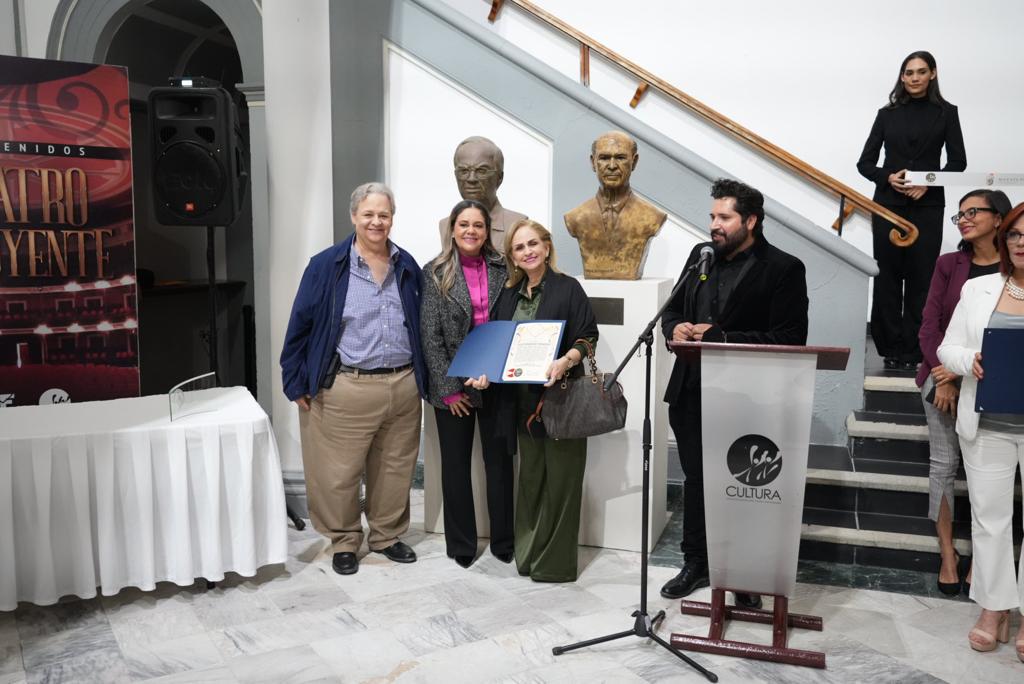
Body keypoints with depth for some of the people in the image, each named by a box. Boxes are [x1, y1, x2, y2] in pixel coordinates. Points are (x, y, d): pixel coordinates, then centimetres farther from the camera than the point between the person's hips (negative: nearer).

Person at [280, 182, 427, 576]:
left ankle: (387, 535, 32)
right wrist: (298, 383, -4)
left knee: (396, 469, 14)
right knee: (340, 473, 3)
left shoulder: (407, 267, 9)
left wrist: (422, 378, 12)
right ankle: (344, 542, 24)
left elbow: (421, 326, 15)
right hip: (347, 390, -4)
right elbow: (300, 326, -2)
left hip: (404, 386, 4)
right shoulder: (326, 266, -3)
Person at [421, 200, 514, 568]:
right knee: (456, 464, 10)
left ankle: (504, 540, 24)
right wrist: (448, 388, -10)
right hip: (453, 384, -1)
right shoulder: (435, 273, -2)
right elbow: (430, 335, -6)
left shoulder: (502, 269, 4)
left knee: (500, 461, 9)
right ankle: (461, 544, 24)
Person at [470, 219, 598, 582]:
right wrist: (485, 372, -1)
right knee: (530, 476, 14)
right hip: (523, 401, 6)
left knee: (560, 479, 1)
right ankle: (530, 554, 26)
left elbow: (587, 337, -8)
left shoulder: (568, 288, -4)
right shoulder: (509, 295, 13)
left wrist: (565, 361, -26)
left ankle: (557, 562, 12)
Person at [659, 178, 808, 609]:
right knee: (695, 478, 15)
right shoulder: (700, 256, 11)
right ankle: (695, 563, 31)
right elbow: (672, 310, 18)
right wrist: (676, 327, -6)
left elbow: (789, 340, -14)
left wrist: (722, 338, -18)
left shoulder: (783, 269, -7)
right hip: (691, 392, 6)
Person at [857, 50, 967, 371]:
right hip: (888, 204, 1)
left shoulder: (946, 112, 7)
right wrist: (888, 177, -12)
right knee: (887, 277, 0)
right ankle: (891, 349, 9)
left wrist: (927, 183, -15)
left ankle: (911, 351, 3)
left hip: (927, 206, -1)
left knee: (920, 279, -3)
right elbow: (865, 162, 7)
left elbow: (958, 161, 0)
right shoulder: (887, 114, 9)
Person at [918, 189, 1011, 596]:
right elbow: (929, 325, 0)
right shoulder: (949, 264, 6)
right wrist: (943, 378, -11)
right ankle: (947, 553, 10)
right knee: (943, 463, 2)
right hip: (942, 375, 2)